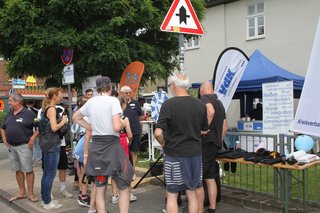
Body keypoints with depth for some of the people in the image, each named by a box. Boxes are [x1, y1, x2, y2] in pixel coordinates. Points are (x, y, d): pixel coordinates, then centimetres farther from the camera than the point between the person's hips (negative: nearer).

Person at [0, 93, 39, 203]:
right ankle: (22, 192, 23)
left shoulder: (29, 113, -8)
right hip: (11, 147, 7)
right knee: (17, 170, 13)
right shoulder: (9, 114, 12)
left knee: (28, 170, -3)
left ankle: (30, 193, 5)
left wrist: (33, 138, -16)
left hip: (24, 146, -7)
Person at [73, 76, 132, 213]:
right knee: (124, 187, 8)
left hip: (96, 146, 6)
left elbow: (76, 117, 21)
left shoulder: (90, 102, 7)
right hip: (112, 146, -5)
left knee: (100, 188, 14)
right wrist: (123, 124, 1)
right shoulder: (113, 100, -10)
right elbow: (117, 127, -20)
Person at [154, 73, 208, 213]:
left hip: (175, 154, -4)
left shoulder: (168, 104, -14)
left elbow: (158, 133, -20)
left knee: (172, 195, 8)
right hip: (195, 153, 5)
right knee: (192, 193, 16)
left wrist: (164, 144, -1)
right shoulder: (200, 105, 1)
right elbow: (204, 131, 11)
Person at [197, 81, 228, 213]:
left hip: (205, 143, -9)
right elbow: (225, 127, 21)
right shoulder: (219, 103, 19)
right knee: (210, 178, 15)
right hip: (215, 145, 9)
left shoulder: (205, 98, -7)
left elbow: (210, 111, -31)